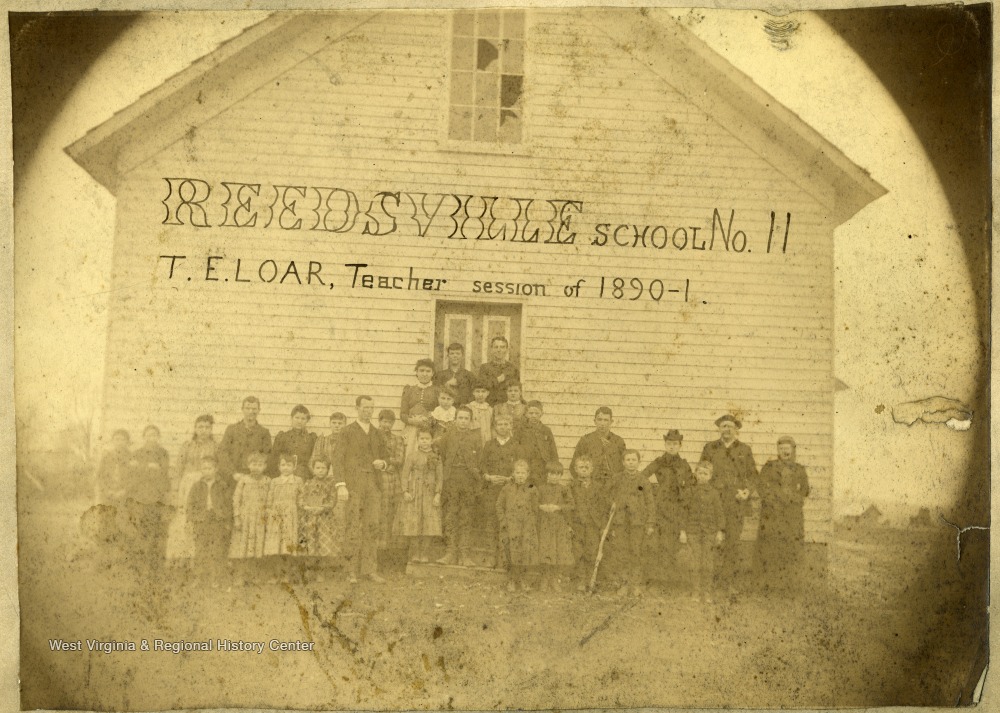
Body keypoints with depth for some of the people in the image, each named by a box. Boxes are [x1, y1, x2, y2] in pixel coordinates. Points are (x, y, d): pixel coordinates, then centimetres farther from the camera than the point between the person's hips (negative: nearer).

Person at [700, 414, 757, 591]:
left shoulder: (745, 450, 10)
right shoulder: (709, 448, 11)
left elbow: (752, 474, 13)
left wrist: (747, 490, -3)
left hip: (736, 501, 0)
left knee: (733, 540, -2)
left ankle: (730, 581, 4)